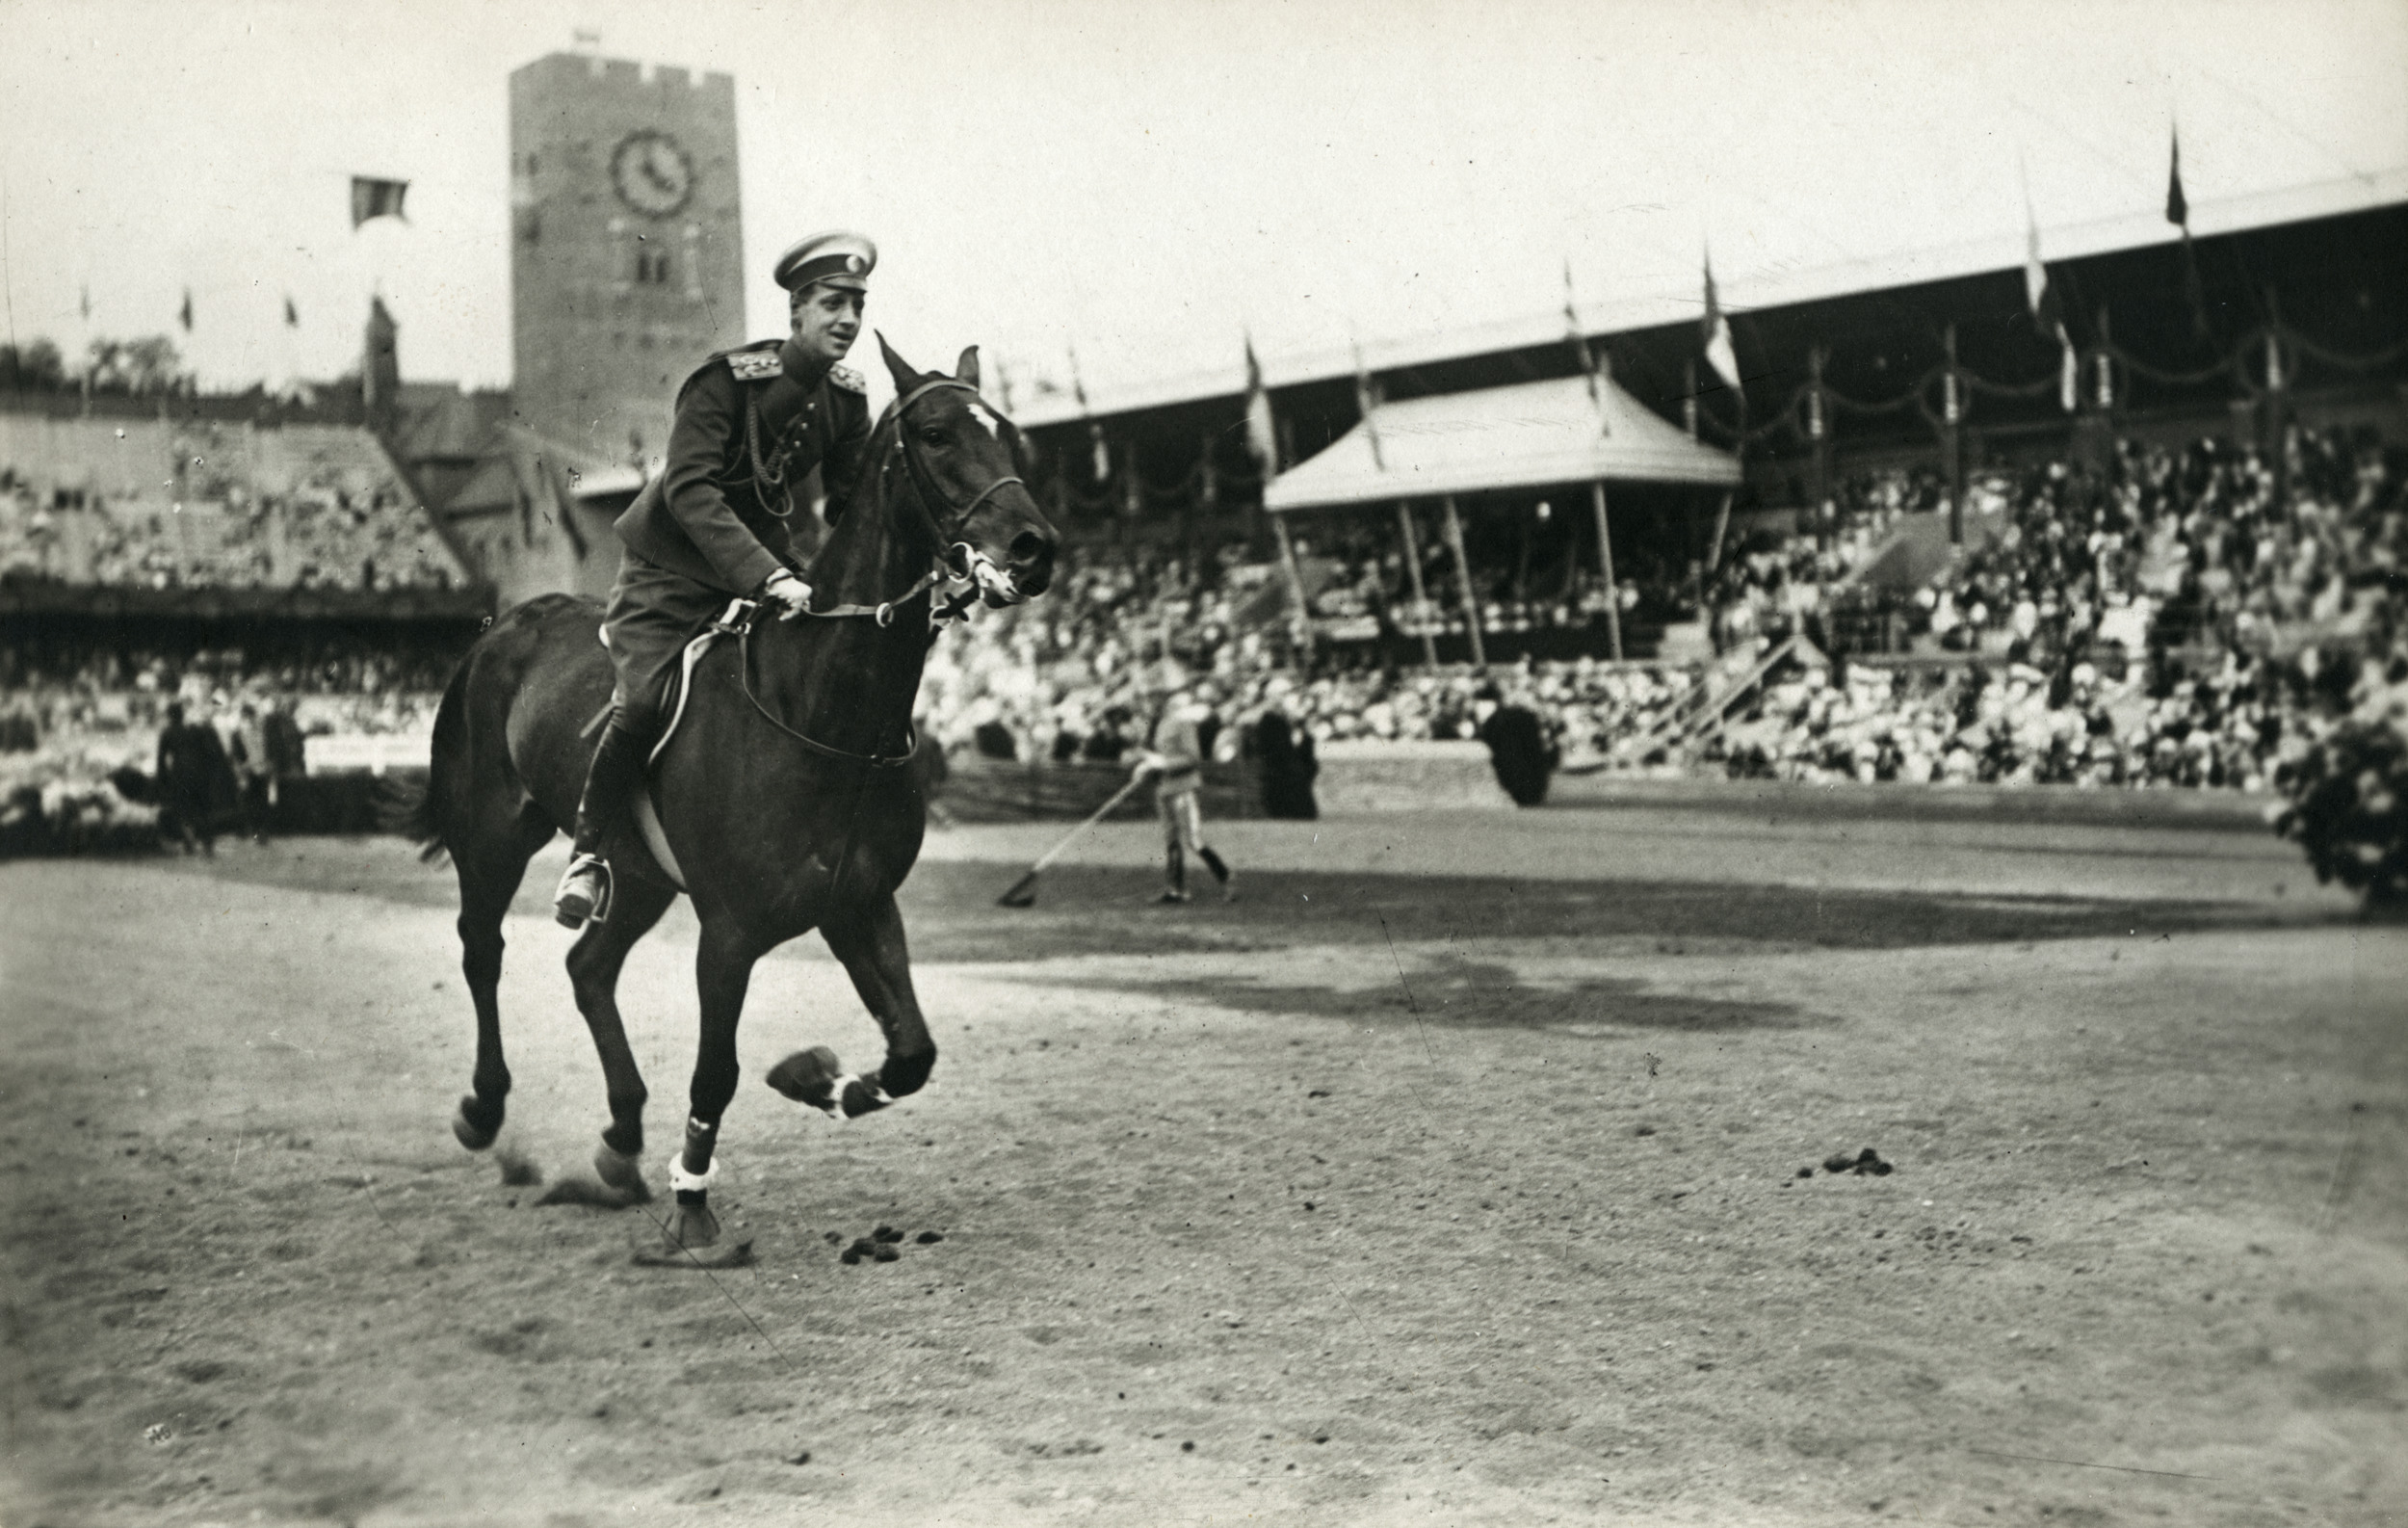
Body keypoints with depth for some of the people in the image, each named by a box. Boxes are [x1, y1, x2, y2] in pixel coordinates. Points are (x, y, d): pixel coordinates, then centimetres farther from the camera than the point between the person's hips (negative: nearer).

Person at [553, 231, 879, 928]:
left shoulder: (848, 400, -3)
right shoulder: (725, 380, -22)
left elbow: (853, 503, 6)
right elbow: (690, 489, -33)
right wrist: (768, 576, -44)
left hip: (767, 568, 6)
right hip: (671, 567, -6)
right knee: (644, 702, -23)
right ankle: (588, 852, -2)